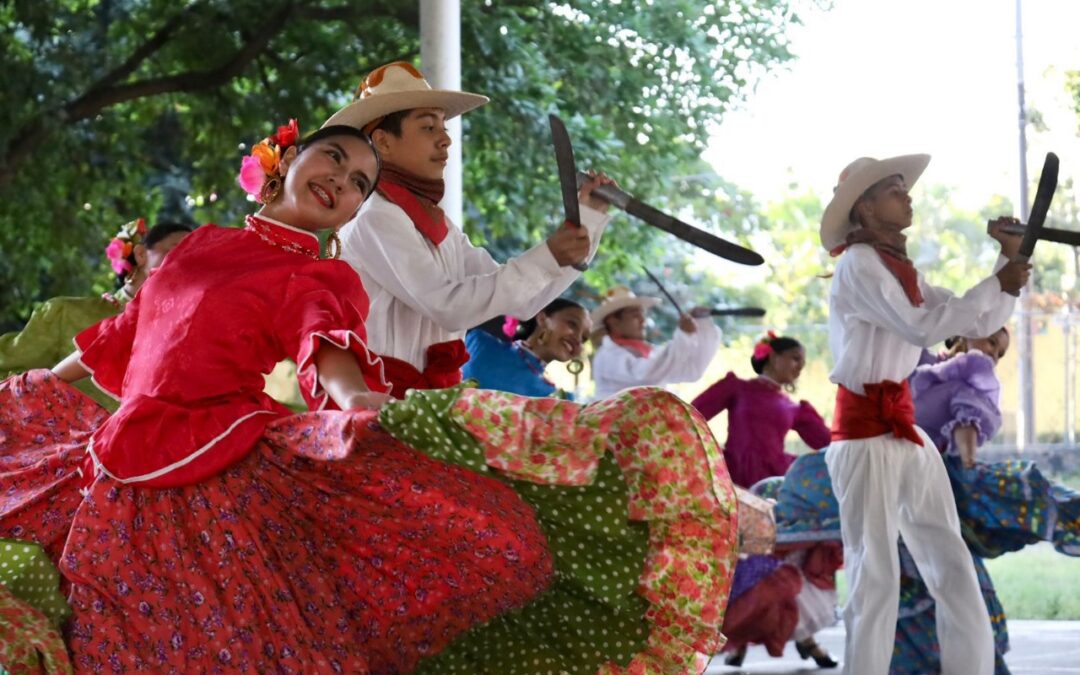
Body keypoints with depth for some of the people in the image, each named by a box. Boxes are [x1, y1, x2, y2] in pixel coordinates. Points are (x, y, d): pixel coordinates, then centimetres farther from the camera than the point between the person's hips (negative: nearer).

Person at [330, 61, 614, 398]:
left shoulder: (439, 227, 14)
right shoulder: (375, 220, -10)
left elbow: (520, 298, 13)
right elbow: (449, 305, -18)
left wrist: (588, 216, 9)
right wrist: (546, 259, -16)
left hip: (428, 399, 7)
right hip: (385, 398, -7)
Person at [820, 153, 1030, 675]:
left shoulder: (901, 270, 15)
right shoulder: (859, 264, -10)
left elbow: (979, 323, 16)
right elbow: (921, 327, -20)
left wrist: (1011, 262, 4)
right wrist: (997, 283, -13)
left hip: (906, 431, 9)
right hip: (866, 435, -9)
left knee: (953, 567, 8)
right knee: (875, 575, -6)